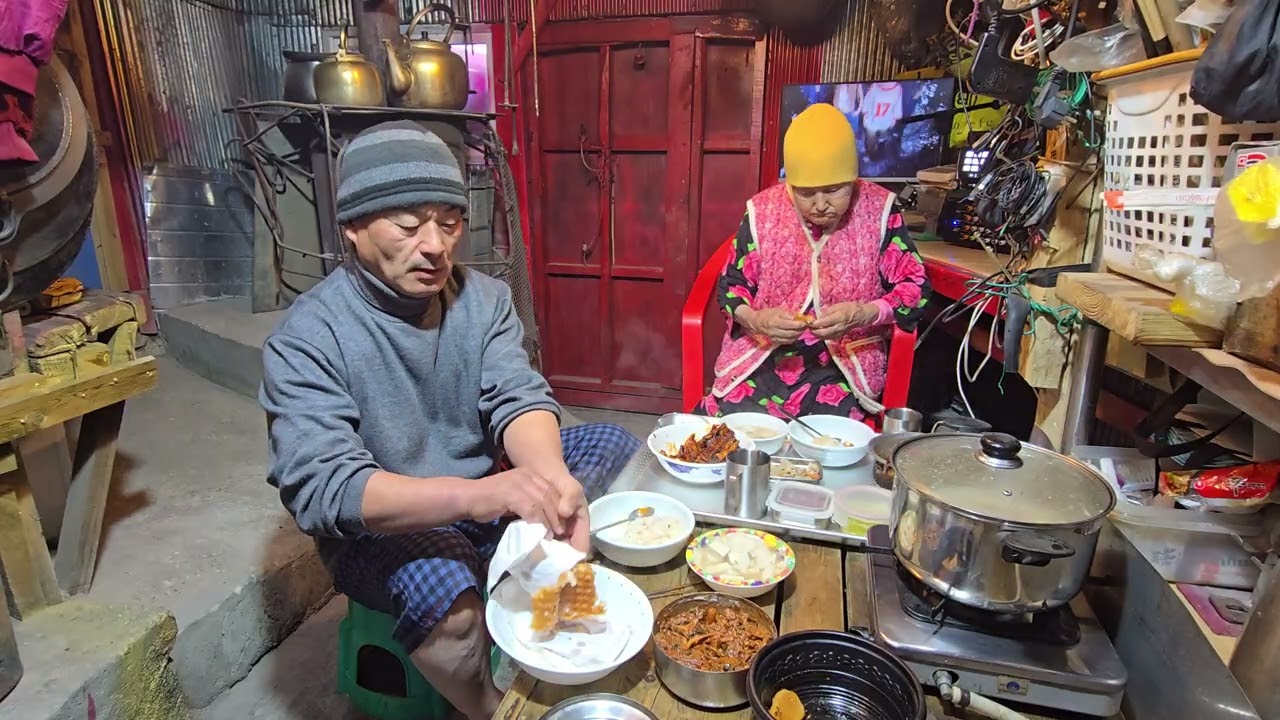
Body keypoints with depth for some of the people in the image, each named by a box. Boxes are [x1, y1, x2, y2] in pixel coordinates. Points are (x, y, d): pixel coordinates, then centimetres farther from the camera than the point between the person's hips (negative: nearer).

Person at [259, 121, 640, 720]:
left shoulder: (483, 297, -4)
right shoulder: (305, 340, -18)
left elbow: (518, 398, -16)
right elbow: (323, 488, -28)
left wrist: (553, 480, -39)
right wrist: (474, 495, -45)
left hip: (487, 490, 5)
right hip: (382, 525, -4)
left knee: (614, 445, -9)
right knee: (441, 590, -35)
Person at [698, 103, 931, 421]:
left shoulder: (879, 211, -4)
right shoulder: (763, 211, -2)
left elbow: (915, 287, -1)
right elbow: (732, 284, 5)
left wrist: (863, 314, -21)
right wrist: (754, 319, -17)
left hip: (843, 366, 0)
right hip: (760, 360, 1)